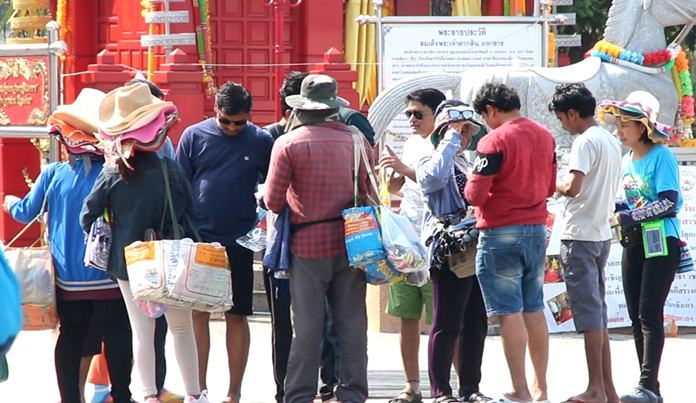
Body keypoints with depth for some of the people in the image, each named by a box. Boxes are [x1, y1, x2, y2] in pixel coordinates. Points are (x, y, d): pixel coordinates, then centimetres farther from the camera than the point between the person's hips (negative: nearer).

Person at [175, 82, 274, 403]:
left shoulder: (262, 141, 0)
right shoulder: (194, 136, 0)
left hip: (239, 242, 0)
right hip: (199, 240, 0)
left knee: (237, 316, 4)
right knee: (197, 314, 3)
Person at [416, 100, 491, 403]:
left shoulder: (468, 165, 20)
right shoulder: (431, 162, -2)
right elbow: (433, 177, -27)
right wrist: (451, 141, -17)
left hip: (476, 251, 8)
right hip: (450, 255, -8)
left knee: (476, 324, 9)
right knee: (447, 326, -5)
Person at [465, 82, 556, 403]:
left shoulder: (494, 141, -15)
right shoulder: (545, 136, 8)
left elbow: (474, 195, -17)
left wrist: (470, 187, 4)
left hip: (501, 234, -7)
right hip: (537, 230, 7)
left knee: (510, 313, -3)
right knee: (534, 310, 12)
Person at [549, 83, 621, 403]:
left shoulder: (586, 141, -14)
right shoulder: (611, 141, 14)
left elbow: (573, 187, -24)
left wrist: (552, 183, -4)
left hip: (580, 236, -9)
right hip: (601, 233, 9)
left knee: (588, 311, -6)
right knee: (598, 313, 12)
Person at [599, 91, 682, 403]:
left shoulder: (661, 156, -9)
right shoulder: (627, 160, 14)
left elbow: (670, 201, -18)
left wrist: (632, 217, -22)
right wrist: (619, 211, 1)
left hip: (660, 242, -8)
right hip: (633, 244, 8)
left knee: (650, 315, -14)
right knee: (637, 317, 6)